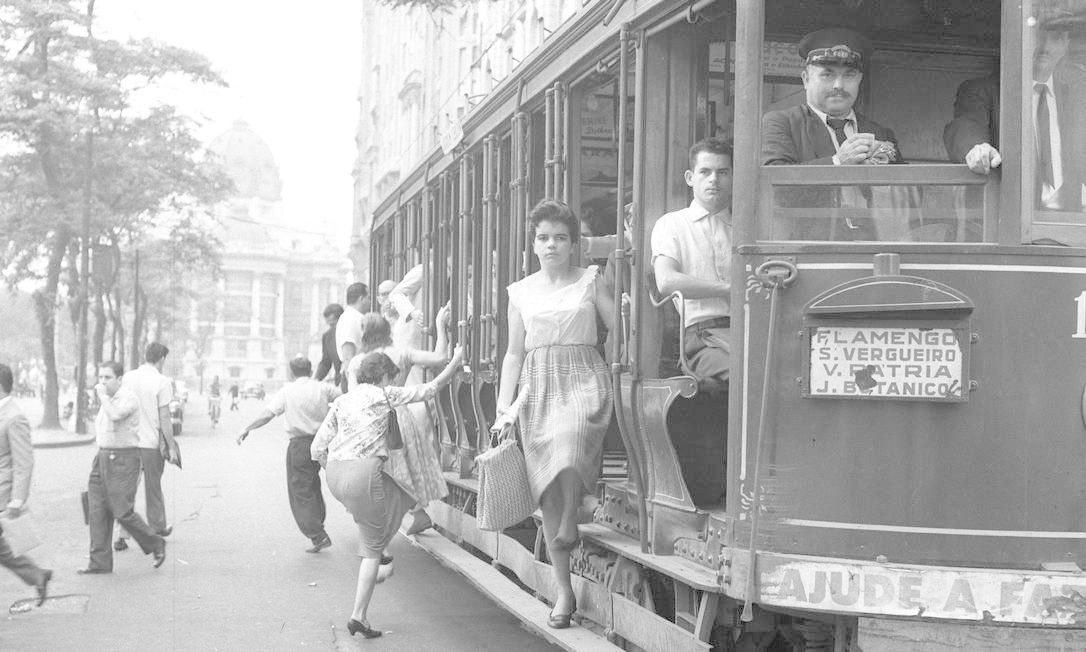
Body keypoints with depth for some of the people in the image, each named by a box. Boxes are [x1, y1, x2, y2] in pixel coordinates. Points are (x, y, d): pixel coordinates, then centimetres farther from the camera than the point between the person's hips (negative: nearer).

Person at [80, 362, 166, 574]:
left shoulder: (128, 398, -12)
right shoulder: (107, 399, 15)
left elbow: (115, 416, -32)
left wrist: (102, 395, -20)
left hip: (124, 459, -8)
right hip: (103, 457, 8)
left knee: (122, 512, -8)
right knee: (97, 511, 2)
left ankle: (156, 544, 13)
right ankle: (100, 562, 5)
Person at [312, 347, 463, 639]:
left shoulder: (342, 401, 17)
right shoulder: (383, 395, 2)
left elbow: (318, 449, 12)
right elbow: (430, 389, 8)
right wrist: (455, 362, 21)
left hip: (335, 473, 8)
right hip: (364, 474, -8)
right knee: (373, 546, 13)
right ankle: (359, 615, 13)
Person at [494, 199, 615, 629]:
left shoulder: (590, 282, 7)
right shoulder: (521, 292, 13)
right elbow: (514, 354, 13)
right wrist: (504, 408, 6)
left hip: (584, 381, -2)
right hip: (539, 387, 3)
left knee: (570, 443, -36)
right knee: (548, 494, -2)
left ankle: (570, 525, -9)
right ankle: (564, 593, 5)